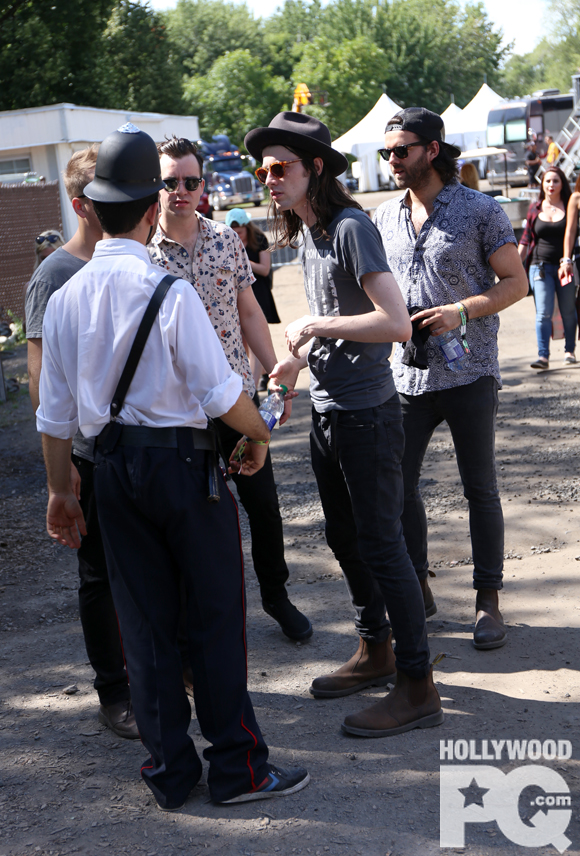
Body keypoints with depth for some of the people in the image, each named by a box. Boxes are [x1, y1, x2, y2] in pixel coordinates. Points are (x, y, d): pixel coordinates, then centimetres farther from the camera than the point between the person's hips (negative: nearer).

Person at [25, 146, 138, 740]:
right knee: (102, 575, 6)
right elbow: (41, 375, -13)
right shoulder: (55, 276, -10)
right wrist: (59, 459, -17)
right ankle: (113, 694, 20)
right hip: (94, 453, -6)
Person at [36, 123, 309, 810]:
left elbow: (55, 415, 6)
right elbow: (221, 394, -15)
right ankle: (236, 766, 17)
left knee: (144, 623, 13)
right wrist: (259, 434, 5)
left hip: (113, 468, 6)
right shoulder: (170, 293, -16)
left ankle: (169, 772, 25)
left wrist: (60, 492, 16)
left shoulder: (64, 298, 1)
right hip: (183, 462, -5)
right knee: (214, 616, 7)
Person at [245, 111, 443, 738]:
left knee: (381, 545, -3)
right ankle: (375, 652, 34)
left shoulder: (351, 227, -17)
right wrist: (301, 357, 10)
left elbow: (396, 322, -25)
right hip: (326, 411, 9)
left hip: (366, 415, -9)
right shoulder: (305, 233, 11)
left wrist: (314, 325, -19)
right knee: (344, 540, 18)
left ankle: (418, 687, 7)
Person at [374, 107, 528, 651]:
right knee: (397, 484, 7)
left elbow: (515, 283, -4)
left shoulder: (480, 210, -4)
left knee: (480, 488, 4)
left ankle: (488, 600, 16)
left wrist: (460, 311, -19)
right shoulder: (384, 218, 9)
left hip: (469, 375, -4)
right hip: (407, 375, 5)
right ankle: (417, 588, 24)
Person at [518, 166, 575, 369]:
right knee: (543, 313, -8)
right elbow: (526, 240, 11)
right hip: (541, 267, 0)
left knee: (568, 311, 7)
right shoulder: (535, 208, 7)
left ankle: (570, 351, 21)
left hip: (565, 266, 0)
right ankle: (543, 356, -9)